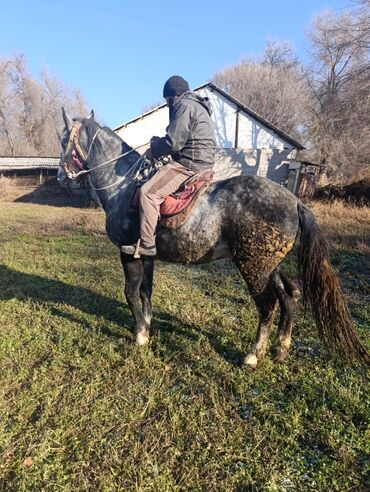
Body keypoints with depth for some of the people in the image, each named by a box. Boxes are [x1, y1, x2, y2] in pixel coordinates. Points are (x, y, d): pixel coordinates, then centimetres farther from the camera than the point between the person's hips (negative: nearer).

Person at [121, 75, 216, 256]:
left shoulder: (184, 106, -10)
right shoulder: (195, 106, 24)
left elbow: (173, 143, -19)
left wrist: (153, 151, -1)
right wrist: (159, 142, 15)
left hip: (190, 164, -11)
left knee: (148, 192, -18)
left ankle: (147, 244, -17)